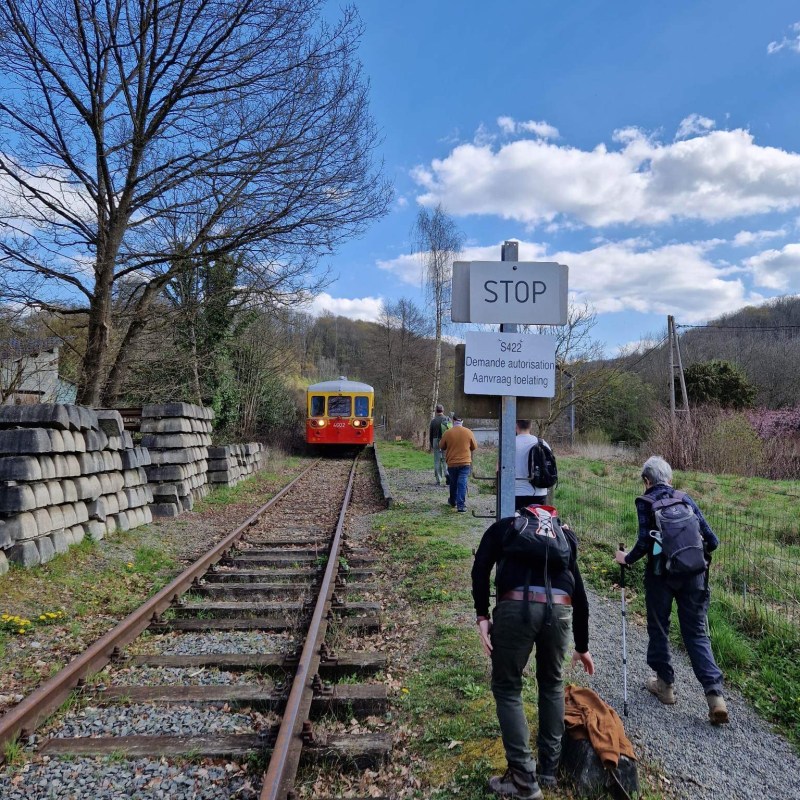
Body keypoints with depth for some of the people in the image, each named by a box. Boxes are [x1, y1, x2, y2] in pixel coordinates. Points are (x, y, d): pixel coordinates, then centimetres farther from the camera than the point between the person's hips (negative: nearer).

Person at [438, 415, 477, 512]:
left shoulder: (447, 433, -7)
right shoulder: (468, 432, -5)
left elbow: (441, 447, 5)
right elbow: (474, 447, 5)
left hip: (452, 463, 1)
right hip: (465, 462, -1)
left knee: (453, 483, 18)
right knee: (462, 483, -2)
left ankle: (453, 502, 34)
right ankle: (461, 505, -9)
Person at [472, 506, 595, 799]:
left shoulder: (504, 526, 25)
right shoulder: (564, 538, 32)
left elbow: (480, 568, 5)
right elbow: (580, 598, 35)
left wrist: (482, 616, 5)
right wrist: (582, 647, 45)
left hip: (517, 606, -3)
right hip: (559, 609, 4)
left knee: (507, 687, 15)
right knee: (552, 683, 28)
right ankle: (549, 769, 36)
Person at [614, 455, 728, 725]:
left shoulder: (645, 502, -3)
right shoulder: (686, 500, 8)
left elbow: (645, 541, -12)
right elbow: (712, 541, 6)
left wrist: (627, 559, 5)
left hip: (661, 574, -3)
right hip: (693, 574, 3)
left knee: (658, 629, 15)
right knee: (696, 632, 10)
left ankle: (665, 683, 27)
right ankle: (715, 693, -2)